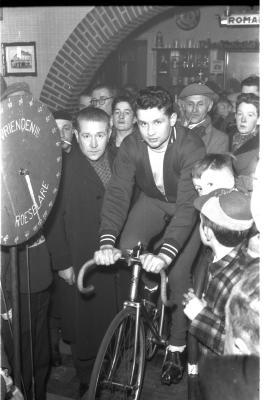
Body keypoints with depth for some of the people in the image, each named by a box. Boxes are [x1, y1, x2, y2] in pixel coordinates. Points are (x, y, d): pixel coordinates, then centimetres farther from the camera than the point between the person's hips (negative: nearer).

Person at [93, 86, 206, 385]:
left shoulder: (192, 148, -33)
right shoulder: (130, 146, -23)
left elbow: (188, 204, -41)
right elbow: (117, 193, -29)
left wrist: (165, 254, -52)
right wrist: (107, 242, -44)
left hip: (187, 206, -3)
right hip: (151, 201, 3)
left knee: (178, 274, -10)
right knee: (128, 247, -19)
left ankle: (176, 347, 11)